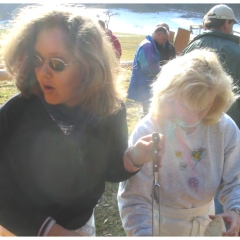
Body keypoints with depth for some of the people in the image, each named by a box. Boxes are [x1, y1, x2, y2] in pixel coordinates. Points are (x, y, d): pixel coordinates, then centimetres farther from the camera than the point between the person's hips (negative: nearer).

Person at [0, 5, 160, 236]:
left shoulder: (110, 111, -19)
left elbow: (109, 170, -5)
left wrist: (131, 161, -24)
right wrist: (47, 229, -21)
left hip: (81, 224, 3)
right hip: (23, 229, -2)